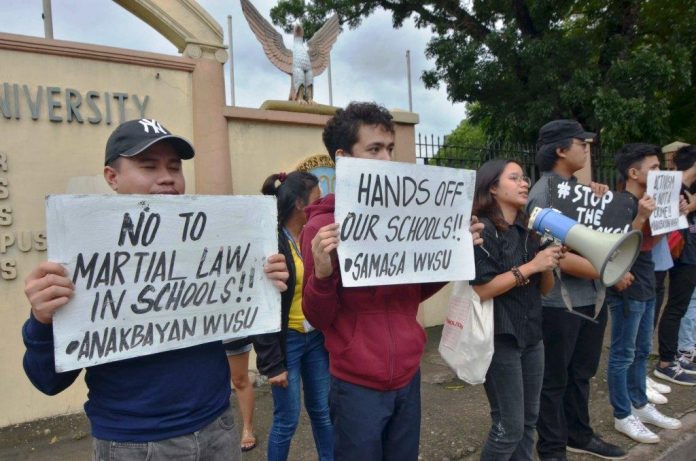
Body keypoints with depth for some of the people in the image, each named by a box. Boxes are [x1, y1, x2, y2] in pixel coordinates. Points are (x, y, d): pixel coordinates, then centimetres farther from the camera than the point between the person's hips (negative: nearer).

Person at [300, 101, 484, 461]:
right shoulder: (322, 226, -13)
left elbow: (418, 293, 10)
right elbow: (318, 319, -11)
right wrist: (322, 273, -29)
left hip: (408, 377, 5)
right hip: (358, 386, -5)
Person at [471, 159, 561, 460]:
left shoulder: (527, 230, 9)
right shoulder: (483, 230, -13)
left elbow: (545, 288, 12)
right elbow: (480, 290, -21)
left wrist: (549, 264, -8)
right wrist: (530, 266, -18)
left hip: (531, 334, 7)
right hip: (500, 337, -7)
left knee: (529, 419, 16)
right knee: (509, 426, 1)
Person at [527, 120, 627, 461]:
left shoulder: (580, 188, 9)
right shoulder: (542, 194, -16)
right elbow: (558, 258, -22)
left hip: (591, 297, 8)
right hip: (560, 302, -8)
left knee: (582, 372, 22)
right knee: (555, 379, 8)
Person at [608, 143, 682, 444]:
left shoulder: (645, 200, 12)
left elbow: (649, 243, 16)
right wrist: (641, 217, -29)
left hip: (646, 287, 9)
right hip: (627, 289, -9)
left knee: (641, 351, 18)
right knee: (623, 355, 2)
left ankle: (640, 405, 32)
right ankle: (623, 416, 13)